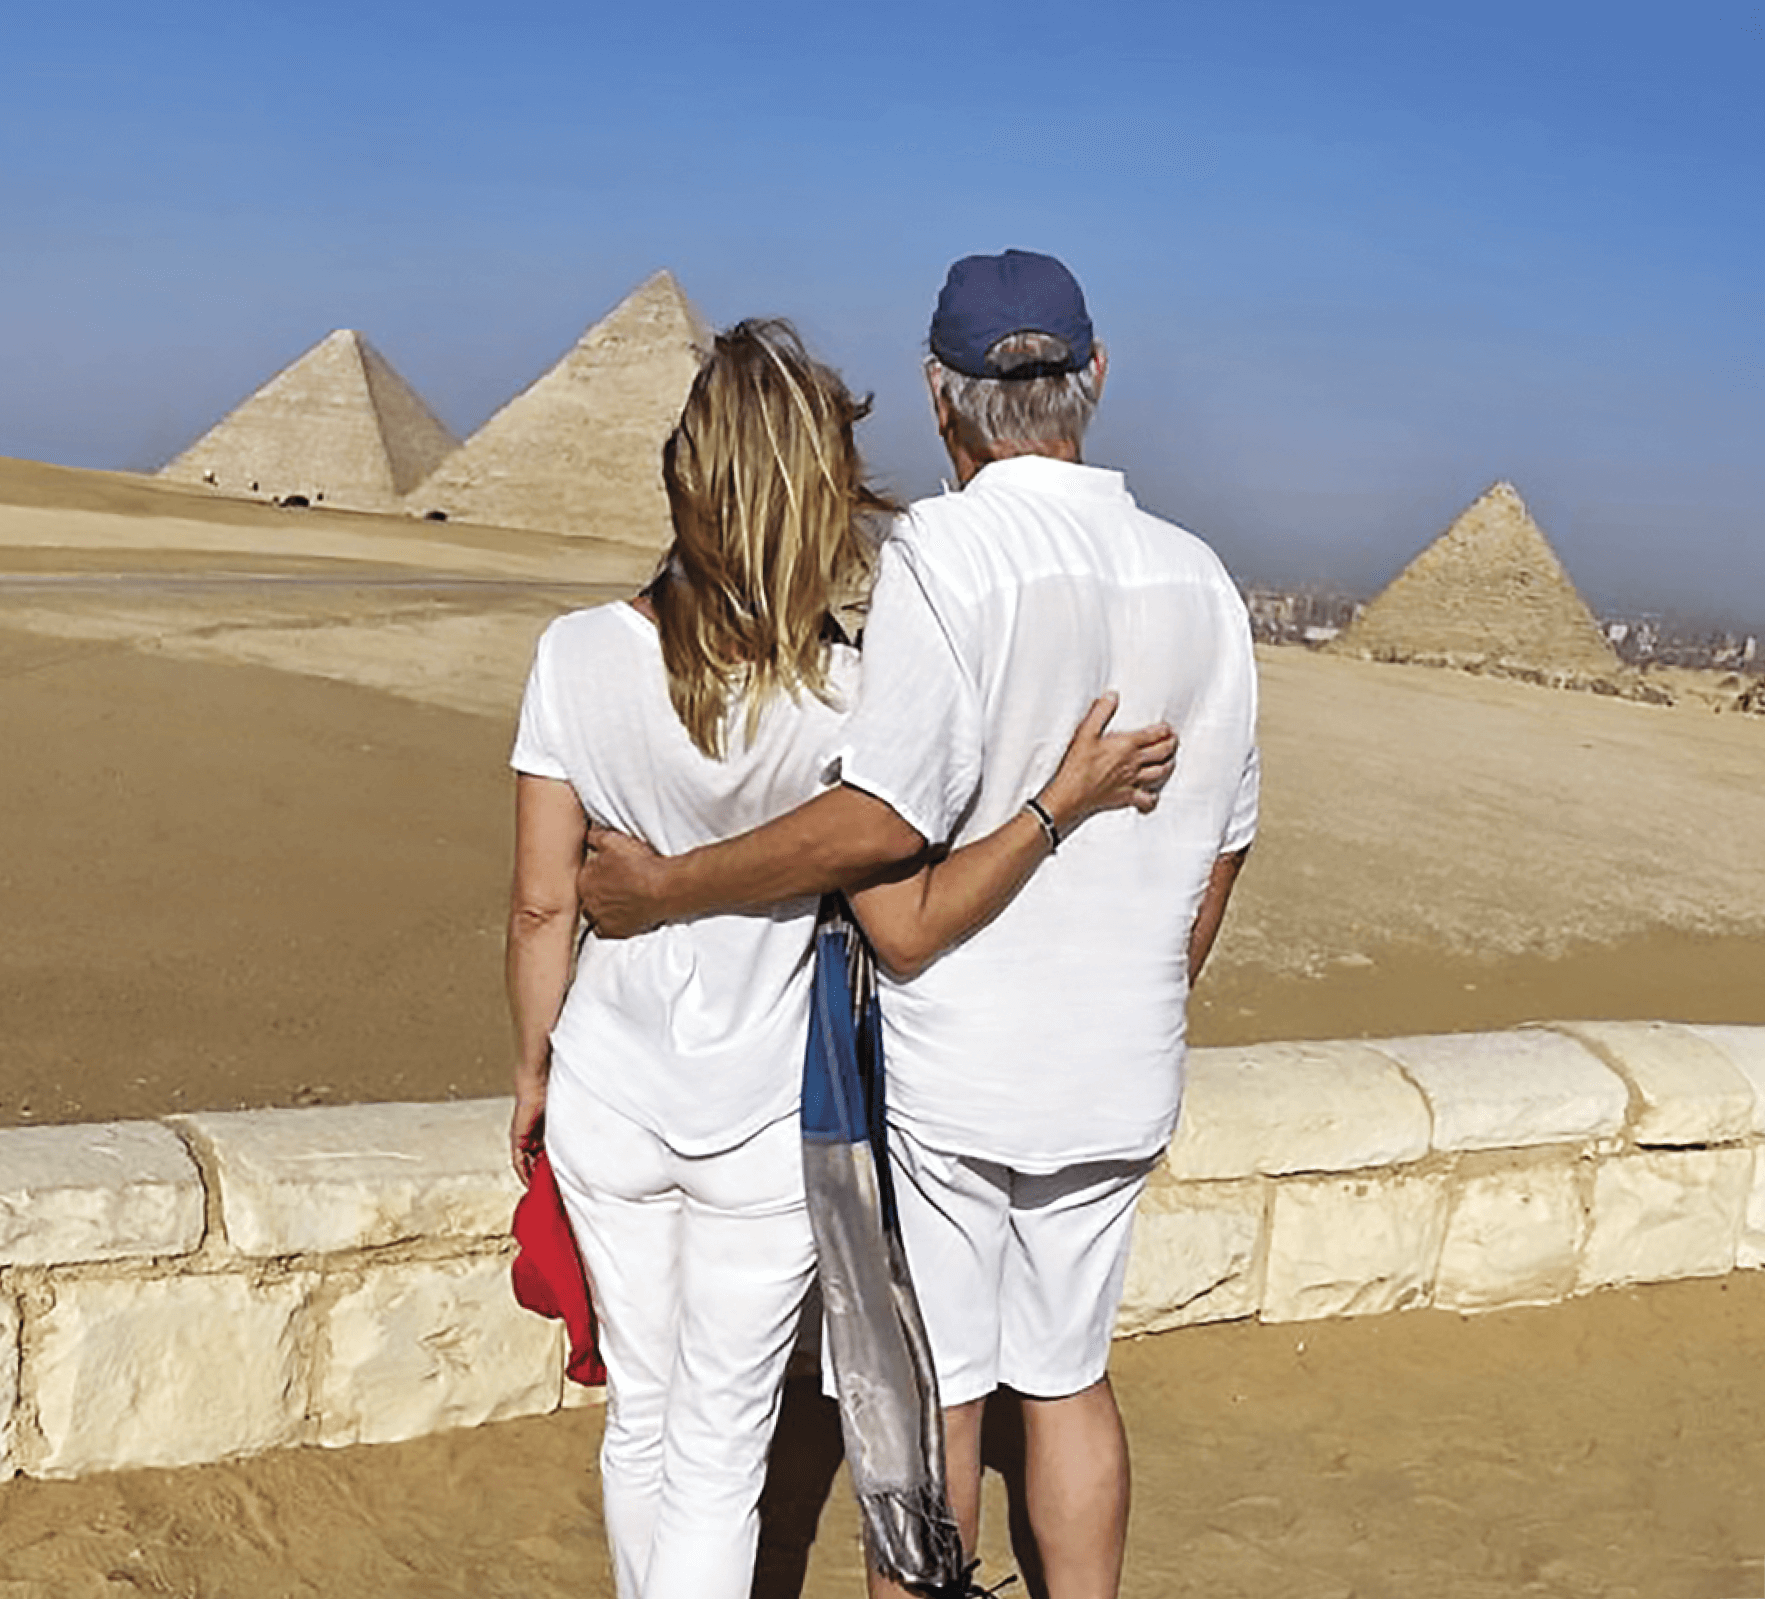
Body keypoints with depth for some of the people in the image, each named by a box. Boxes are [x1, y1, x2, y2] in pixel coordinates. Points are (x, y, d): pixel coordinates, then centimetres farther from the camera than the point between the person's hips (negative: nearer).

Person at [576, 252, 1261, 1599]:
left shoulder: (941, 553, -16)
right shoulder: (1200, 580, 3)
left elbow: (882, 818, -25)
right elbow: (1220, 845, 10)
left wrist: (666, 887, -16)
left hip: (947, 1056, -5)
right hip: (1117, 1068, 6)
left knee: (931, 1389, 9)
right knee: (1067, 1373, 19)